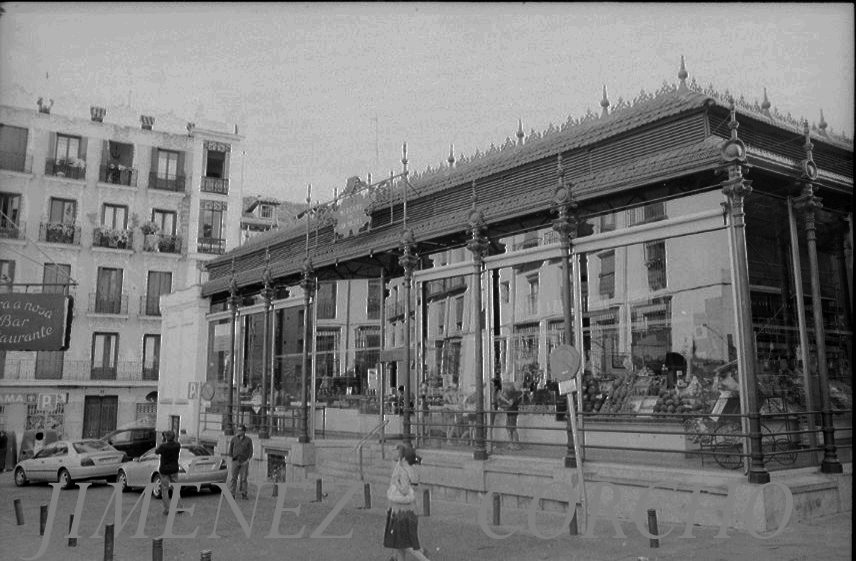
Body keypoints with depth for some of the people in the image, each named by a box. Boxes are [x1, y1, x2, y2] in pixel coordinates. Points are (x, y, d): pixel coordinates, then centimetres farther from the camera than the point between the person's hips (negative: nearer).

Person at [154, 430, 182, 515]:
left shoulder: (163, 446, -20)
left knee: (165, 489, 6)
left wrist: (162, 442, 3)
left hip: (164, 470, -3)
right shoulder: (177, 445, -9)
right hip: (174, 469, 3)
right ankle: (178, 506, 9)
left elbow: (156, 451, -1)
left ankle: (167, 509, 6)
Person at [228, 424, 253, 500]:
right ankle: (231, 494, -1)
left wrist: (247, 460, -5)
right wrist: (232, 457, 6)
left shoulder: (248, 440, 0)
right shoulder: (234, 438, 3)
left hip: (244, 462, -1)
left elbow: (250, 451, 2)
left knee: (243, 478, 2)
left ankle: (244, 494, 10)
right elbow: (230, 449, 11)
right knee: (233, 478, -4)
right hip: (235, 461, 1)